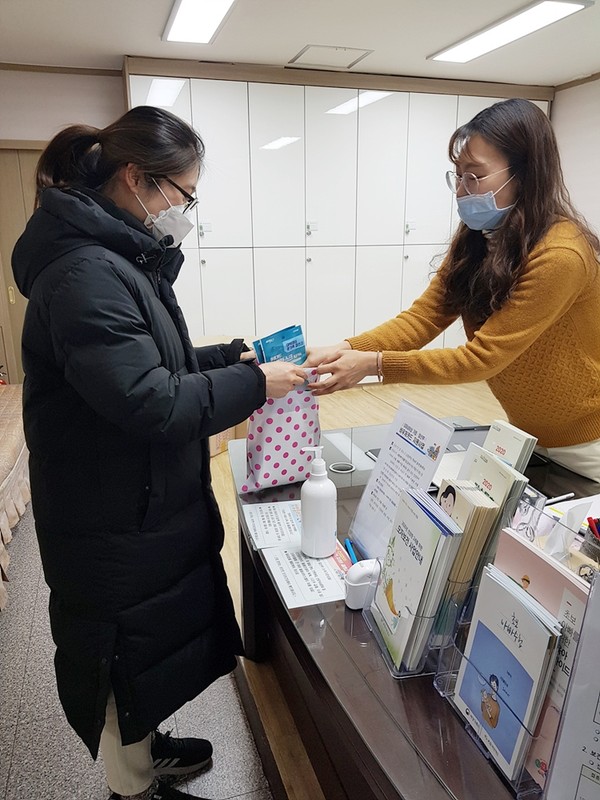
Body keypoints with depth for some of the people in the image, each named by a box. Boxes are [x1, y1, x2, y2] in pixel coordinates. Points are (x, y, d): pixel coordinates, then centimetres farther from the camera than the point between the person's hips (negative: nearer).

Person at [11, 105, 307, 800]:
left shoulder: (120, 257, 8)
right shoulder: (84, 272, -25)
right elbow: (147, 404, -29)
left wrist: (230, 355, 5)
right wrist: (253, 384, -20)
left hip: (144, 502, 10)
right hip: (112, 521, -10)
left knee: (150, 639, 26)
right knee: (121, 653, 13)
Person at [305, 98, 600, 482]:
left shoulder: (559, 256, -29)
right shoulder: (475, 241, -5)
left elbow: (483, 356, -29)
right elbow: (422, 318, -11)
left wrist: (373, 364, -31)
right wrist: (345, 349, -26)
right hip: (528, 433, 7)